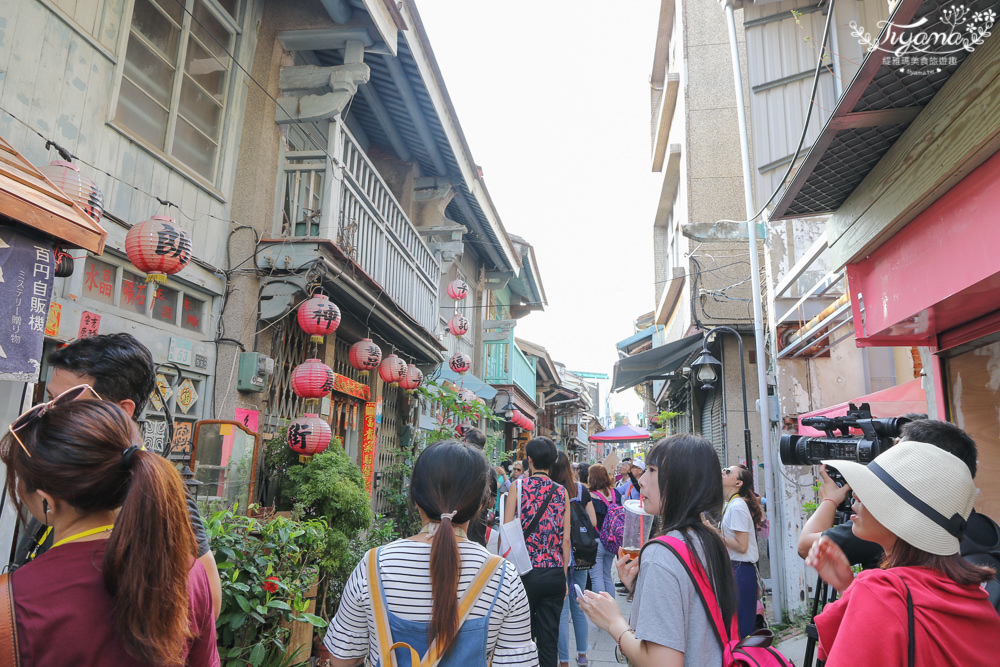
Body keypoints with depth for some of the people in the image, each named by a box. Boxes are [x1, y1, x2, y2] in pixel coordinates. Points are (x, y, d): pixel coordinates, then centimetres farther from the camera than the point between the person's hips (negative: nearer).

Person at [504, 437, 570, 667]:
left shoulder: (518, 487, -4)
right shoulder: (561, 492, 3)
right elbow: (566, 539, 3)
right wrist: (563, 576, 12)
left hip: (525, 571, -2)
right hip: (554, 574, 2)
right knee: (548, 640, 11)